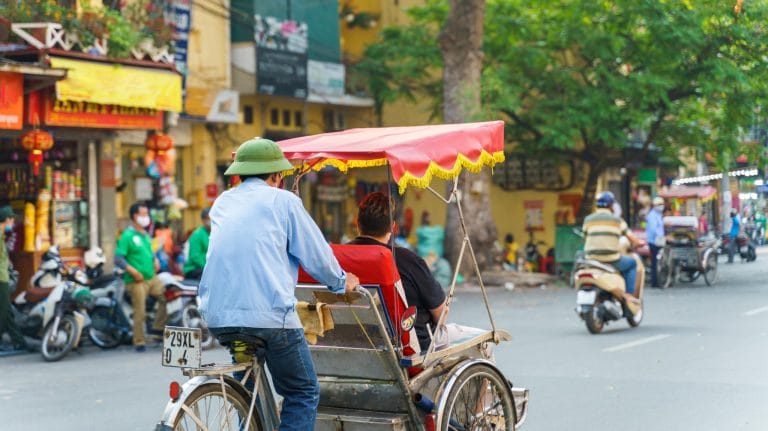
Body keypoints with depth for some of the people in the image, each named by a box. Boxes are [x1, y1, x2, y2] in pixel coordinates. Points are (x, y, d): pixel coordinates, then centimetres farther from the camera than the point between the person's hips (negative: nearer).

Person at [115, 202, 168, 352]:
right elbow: (118, 258, -17)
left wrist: (154, 259, 12)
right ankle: (139, 342, 8)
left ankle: (158, 327, 10)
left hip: (152, 278, 7)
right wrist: (132, 271, -23)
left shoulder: (145, 235, 14)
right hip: (137, 282, -7)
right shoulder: (127, 236, -11)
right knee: (140, 313, -5)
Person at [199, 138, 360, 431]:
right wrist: (342, 283, 25)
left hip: (218, 316, 6)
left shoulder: (222, 203, 19)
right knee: (303, 393, 6)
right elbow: (317, 253, 5)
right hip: (269, 314, -6)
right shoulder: (283, 200, 3)